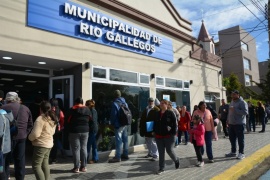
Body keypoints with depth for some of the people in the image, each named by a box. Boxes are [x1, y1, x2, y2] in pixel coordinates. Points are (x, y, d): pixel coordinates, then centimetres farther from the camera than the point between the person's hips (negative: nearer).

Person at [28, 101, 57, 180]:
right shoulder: (53, 118, 8)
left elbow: (35, 134, -21)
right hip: (49, 144, 9)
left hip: (41, 145, -8)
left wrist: (30, 138, -2)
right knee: (45, 164, 17)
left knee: (36, 165, 0)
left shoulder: (40, 119, -19)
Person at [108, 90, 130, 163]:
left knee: (118, 140, -5)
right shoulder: (125, 103, 9)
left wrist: (112, 123, 2)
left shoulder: (115, 104, -13)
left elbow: (113, 115, -11)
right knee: (125, 139, 14)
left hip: (118, 125, -7)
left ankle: (117, 157, -2)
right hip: (125, 124, 7)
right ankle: (125, 155, 23)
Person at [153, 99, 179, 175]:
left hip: (169, 136, -5)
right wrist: (154, 132, 7)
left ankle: (176, 160, 34)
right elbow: (155, 123, 16)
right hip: (159, 136, 5)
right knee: (161, 152, 9)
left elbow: (174, 123, -10)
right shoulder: (157, 113, 9)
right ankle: (161, 168, 19)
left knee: (169, 150, 3)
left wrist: (173, 133, -15)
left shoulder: (170, 113, -7)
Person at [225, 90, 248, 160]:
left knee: (240, 139, 0)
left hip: (239, 124, -8)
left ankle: (241, 153, 9)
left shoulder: (242, 102, -10)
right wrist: (228, 120, 18)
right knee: (232, 138, 13)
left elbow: (245, 112, -21)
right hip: (231, 124, 8)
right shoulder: (231, 102, 16)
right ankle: (233, 152, 24)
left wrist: (235, 109, -23)